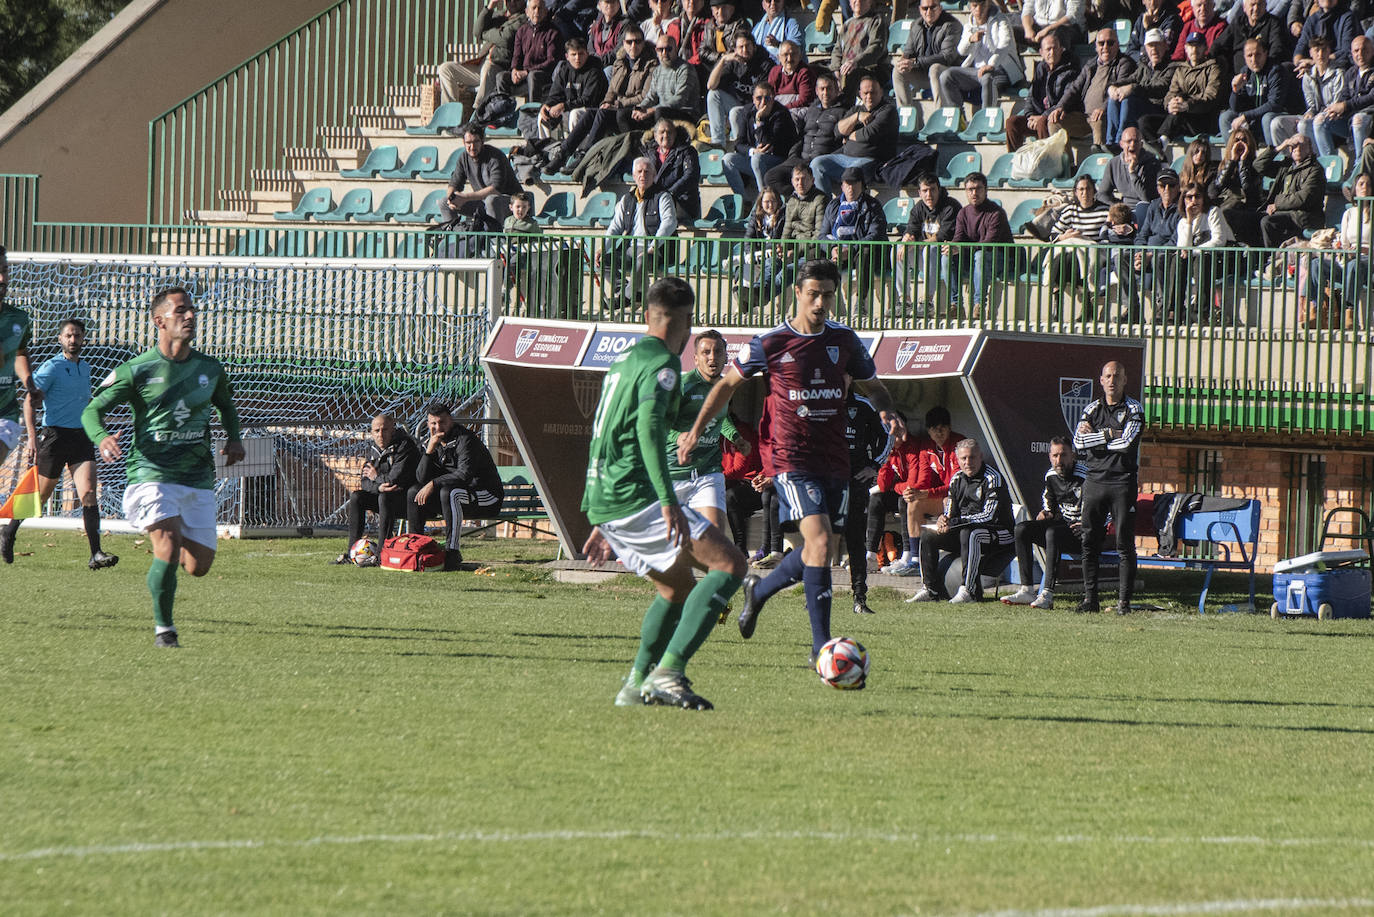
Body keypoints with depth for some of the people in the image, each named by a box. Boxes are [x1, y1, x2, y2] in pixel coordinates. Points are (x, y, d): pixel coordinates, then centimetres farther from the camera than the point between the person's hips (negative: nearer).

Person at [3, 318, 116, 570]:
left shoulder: (85, 368, 14)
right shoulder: (51, 368, -7)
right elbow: (30, 402, -14)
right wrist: (33, 437, -24)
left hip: (82, 436, 5)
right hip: (56, 435, -5)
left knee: (88, 492, -12)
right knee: (40, 495, 6)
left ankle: (96, 554, -19)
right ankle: (9, 532, 32)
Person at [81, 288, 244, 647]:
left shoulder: (211, 369, 8)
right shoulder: (135, 370, -5)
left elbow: (226, 405, 28)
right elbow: (92, 409, 0)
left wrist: (233, 439, 10)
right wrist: (101, 438, -22)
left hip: (198, 479, 4)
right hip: (151, 473, -4)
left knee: (198, 566, 2)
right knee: (168, 550, -24)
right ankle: (163, 628, -7)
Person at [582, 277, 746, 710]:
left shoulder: (623, 360, 22)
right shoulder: (662, 362, -7)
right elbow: (648, 425, -23)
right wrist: (669, 501, -29)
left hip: (602, 503, 9)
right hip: (634, 495, -9)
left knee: (679, 586, 22)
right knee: (729, 563, -10)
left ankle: (637, 683, 15)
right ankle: (668, 671, -19)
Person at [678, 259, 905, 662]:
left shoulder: (844, 340, 7)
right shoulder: (770, 344, -3)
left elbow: (872, 386, 20)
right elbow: (728, 383, 11)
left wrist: (888, 412, -3)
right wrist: (695, 430, 10)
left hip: (834, 458, 5)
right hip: (790, 458, -5)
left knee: (818, 548, 9)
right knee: (820, 542, -19)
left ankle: (759, 590, 39)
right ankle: (821, 647, -18)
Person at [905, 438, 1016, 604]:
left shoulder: (993, 478, -13)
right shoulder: (957, 479, 9)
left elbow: (989, 516, -22)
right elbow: (951, 512, 14)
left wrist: (953, 523, -23)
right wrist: (943, 519, -14)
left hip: (998, 534, -7)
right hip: (965, 531, 7)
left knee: (969, 533, -38)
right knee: (927, 535, -6)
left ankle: (970, 590, -39)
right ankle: (931, 590, -7)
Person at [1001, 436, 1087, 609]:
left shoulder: (1084, 476, -14)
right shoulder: (1051, 476, 8)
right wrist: (1045, 513, 2)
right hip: (1062, 524, 7)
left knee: (1052, 533, -35)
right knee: (1022, 529, -11)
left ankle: (1047, 595, -41)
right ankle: (1027, 590, -17)